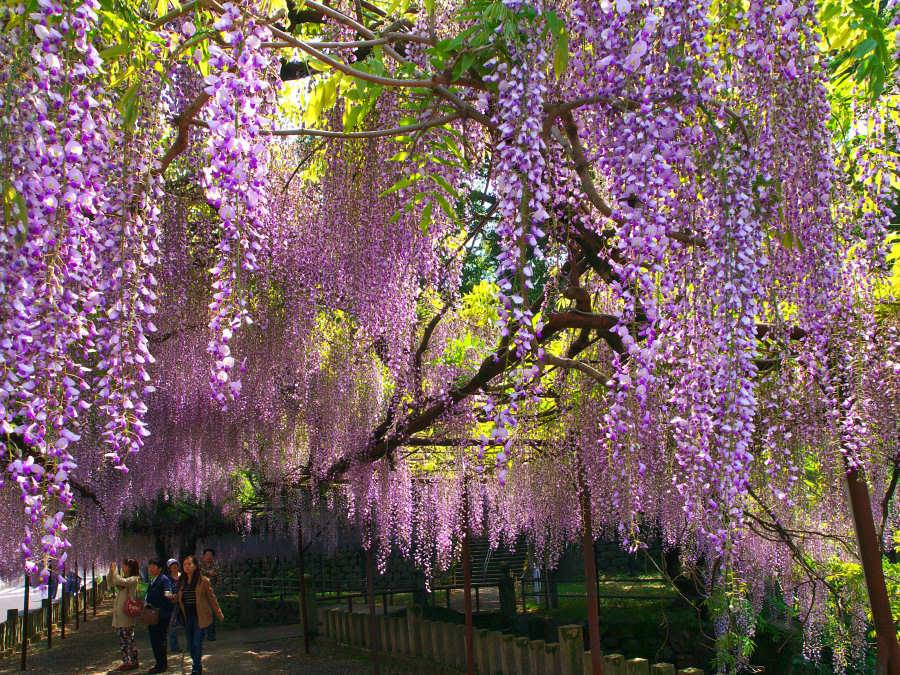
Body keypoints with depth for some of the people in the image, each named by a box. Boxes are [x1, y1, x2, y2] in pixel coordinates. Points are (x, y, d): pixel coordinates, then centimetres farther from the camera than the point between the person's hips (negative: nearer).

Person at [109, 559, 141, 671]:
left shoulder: (134, 579, -10)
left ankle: (133, 661, 1)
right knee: (122, 639, 12)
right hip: (118, 612, 9)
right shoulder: (124, 577, 16)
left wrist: (114, 572, -13)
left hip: (127, 612, -9)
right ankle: (126, 661, 19)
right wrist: (111, 571, 8)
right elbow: (112, 582, 23)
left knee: (128, 638, -5)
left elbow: (121, 582, -26)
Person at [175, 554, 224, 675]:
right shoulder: (181, 582, 7)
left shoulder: (203, 581, -8)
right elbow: (178, 598, 14)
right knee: (190, 644, 12)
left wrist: (219, 614, -2)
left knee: (197, 644, -6)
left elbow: (211, 598, -4)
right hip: (187, 617, 5)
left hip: (200, 617, -5)